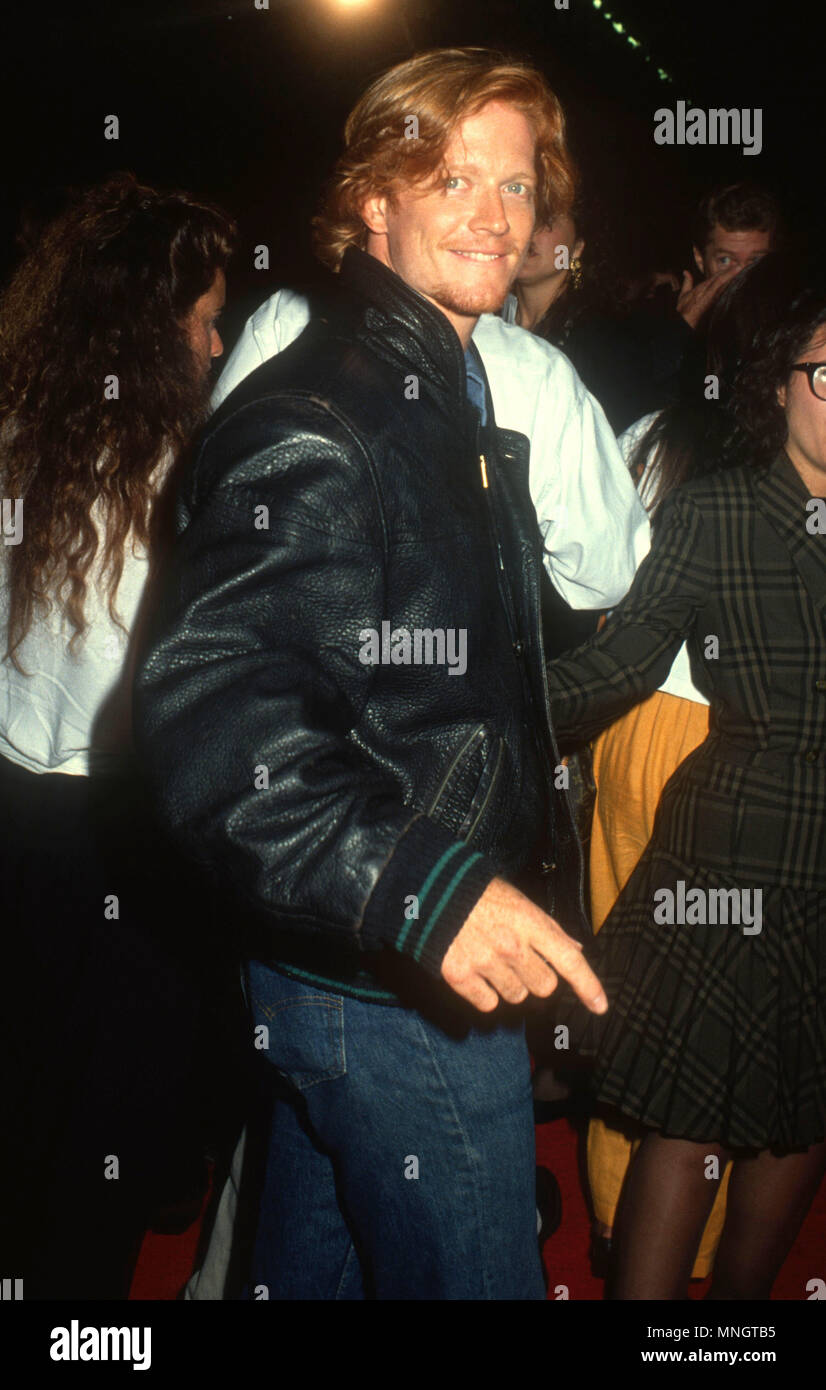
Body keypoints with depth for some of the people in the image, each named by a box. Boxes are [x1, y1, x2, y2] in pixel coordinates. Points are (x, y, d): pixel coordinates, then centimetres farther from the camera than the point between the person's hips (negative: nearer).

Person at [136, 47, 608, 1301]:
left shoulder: (451, 398, 13)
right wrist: (424, 885, -36)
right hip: (398, 994, -9)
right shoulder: (314, 423, -20)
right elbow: (210, 710, -29)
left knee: (318, 1257, 25)